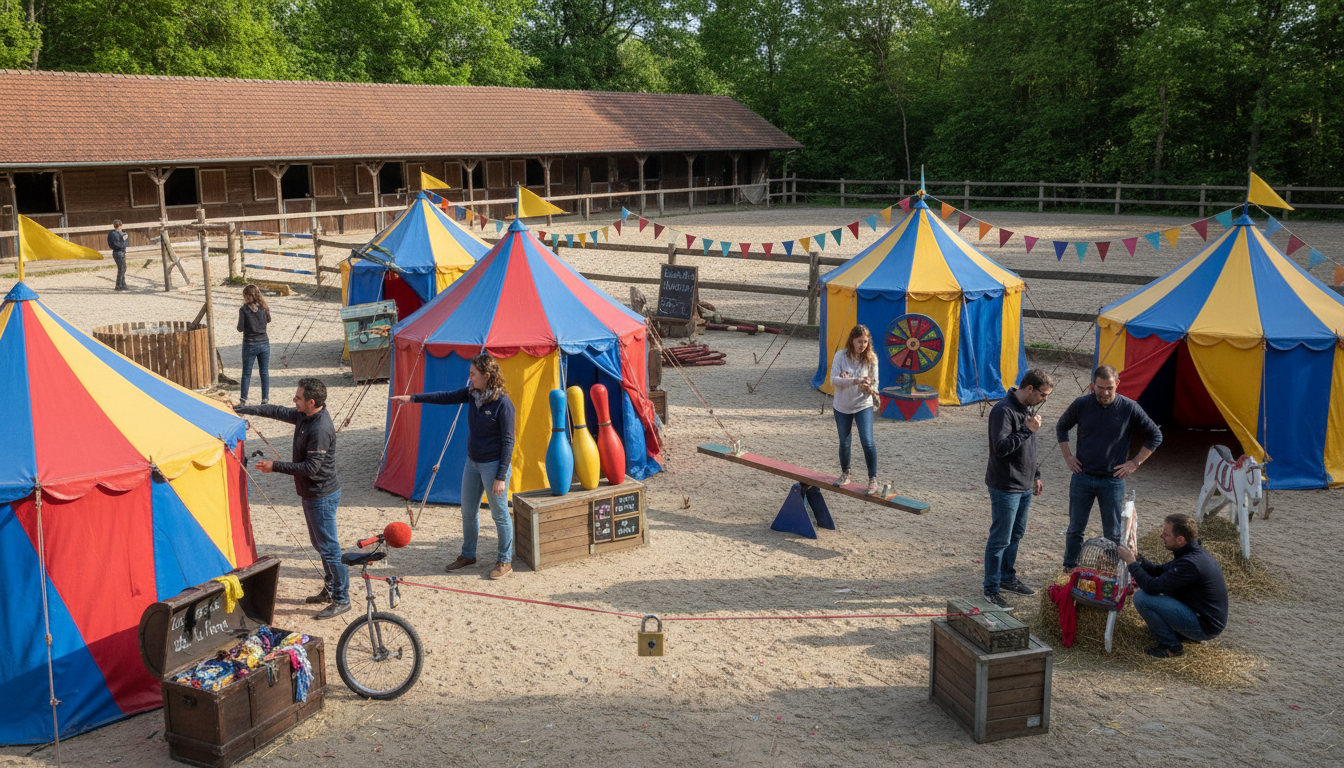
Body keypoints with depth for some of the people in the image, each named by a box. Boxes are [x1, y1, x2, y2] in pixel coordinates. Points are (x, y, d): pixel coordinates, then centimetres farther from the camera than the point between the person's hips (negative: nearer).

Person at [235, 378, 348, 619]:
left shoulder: (320, 429, -26)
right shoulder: (304, 416, 3)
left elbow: (311, 468, -25)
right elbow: (277, 411, 18)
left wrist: (275, 467, -19)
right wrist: (243, 409, 17)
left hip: (322, 497, -10)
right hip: (310, 493, 10)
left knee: (329, 548, -3)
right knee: (319, 544, 20)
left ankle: (341, 600, 5)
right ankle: (329, 590, 33)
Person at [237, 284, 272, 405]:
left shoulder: (244, 309, -12)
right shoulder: (263, 307, -2)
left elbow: (240, 328, -9)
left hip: (249, 345, -3)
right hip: (264, 344, 3)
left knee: (246, 373, 8)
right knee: (264, 372, 9)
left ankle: (244, 400, 12)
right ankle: (265, 399, 10)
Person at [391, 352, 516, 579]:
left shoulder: (502, 403, -22)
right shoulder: (472, 393, -1)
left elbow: (508, 441, -19)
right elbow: (447, 397, 11)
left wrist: (501, 477, -19)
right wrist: (413, 398, 6)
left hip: (493, 465, -8)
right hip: (473, 462, 8)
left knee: (500, 514, 5)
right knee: (468, 511, 19)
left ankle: (505, 561, 20)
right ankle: (468, 555, 37)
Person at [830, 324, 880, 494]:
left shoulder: (871, 358, -7)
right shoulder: (841, 355, -9)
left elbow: (874, 383, -1)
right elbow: (833, 380, -18)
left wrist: (869, 388, -24)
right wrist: (855, 381, -30)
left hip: (863, 405, -1)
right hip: (842, 406, 1)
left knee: (867, 442, -15)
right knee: (844, 442, 14)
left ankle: (873, 479, -3)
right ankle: (845, 474, 37)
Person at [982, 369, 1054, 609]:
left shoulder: (1028, 409, 11)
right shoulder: (1004, 410, -20)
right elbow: (1001, 447, -28)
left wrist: (1035, 475, 21)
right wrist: (1028, 430, -26)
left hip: (1025, 486, 9)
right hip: (1006, 487, -9)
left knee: (1016, 535, 19)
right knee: (1000, 539, -3)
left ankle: (1008, 578, 34)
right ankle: (991, 589, 6)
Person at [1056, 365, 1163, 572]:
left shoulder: (1129, 408, -8)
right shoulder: (1081, 405, -5)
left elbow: (1155, 436, 3)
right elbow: (1061, 427, 13)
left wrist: (1135, 463, -2)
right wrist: (1068, 457, 5)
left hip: (1113, 481, -1)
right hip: (1082, 477, 1)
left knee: (1113, 534, 7)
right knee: (1075, 529, 9)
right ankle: (1069, 569, 23)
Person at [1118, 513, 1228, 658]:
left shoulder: (1190, 563, -27)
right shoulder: (1197, 552, 4)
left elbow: (1153, 587, -25)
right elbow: (1160, 571, 15)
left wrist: (1131, 563, -14)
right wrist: (1138, 559, 0)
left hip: (1206, 627, -10)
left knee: (1142, 597, -19)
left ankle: (1171, 646, -2)